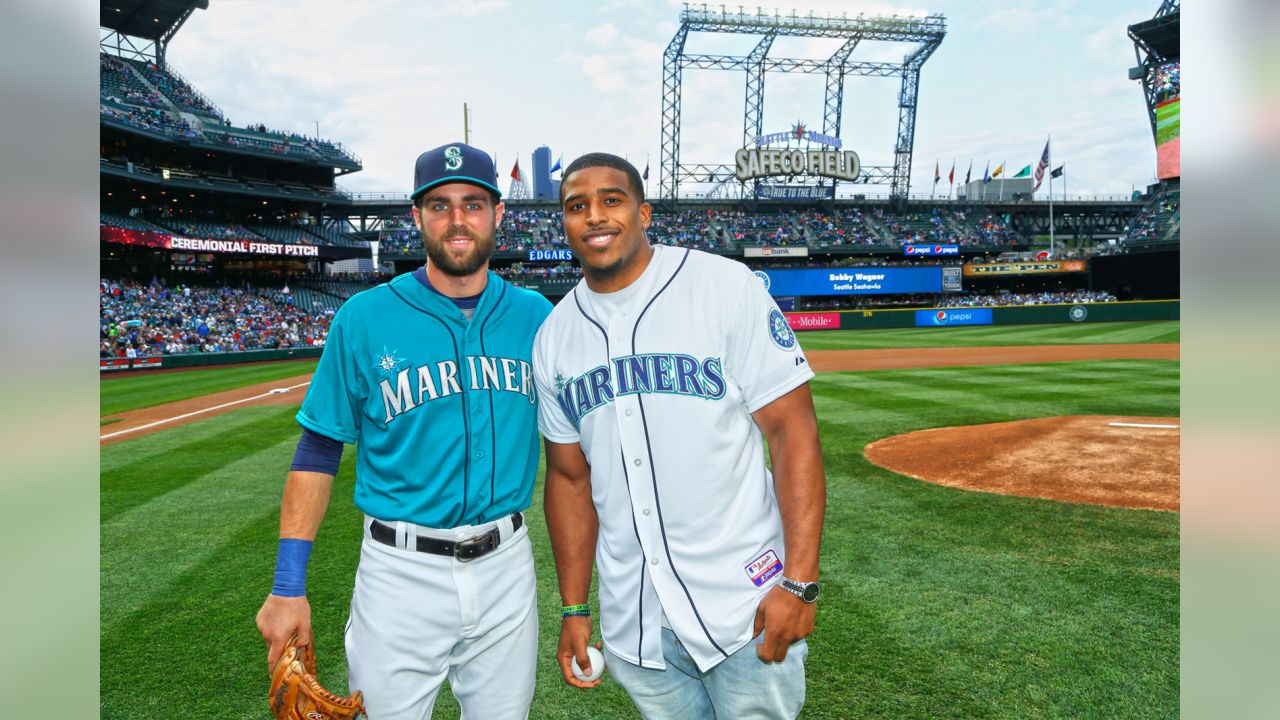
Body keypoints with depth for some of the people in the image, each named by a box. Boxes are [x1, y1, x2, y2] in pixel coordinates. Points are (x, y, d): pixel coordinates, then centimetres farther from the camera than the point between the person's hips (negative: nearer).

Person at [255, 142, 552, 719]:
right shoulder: (364, 318, -7)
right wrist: (288, 587, -6)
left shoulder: (535, 315, 1)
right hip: (401, 570, -2)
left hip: (507, 565, 3)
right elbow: (318, 453, -3)